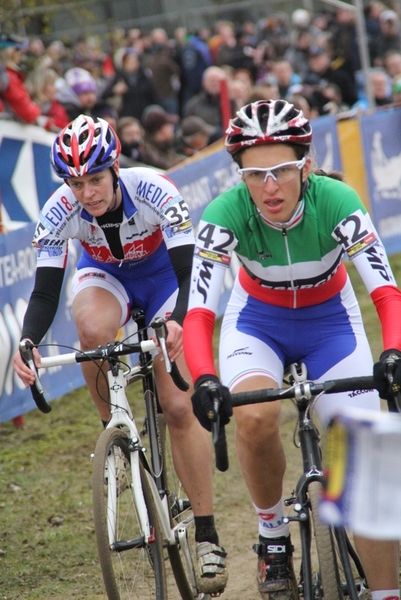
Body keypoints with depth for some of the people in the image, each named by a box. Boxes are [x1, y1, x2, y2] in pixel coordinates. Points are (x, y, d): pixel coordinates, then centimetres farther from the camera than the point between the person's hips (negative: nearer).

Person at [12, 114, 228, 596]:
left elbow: (190, 272, -36)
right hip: (105, 275, 2)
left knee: (180, 408, -14)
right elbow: (45, 292, -26)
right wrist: (27, 343, -45)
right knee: (93, 332, -37)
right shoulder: (60, 211, -27)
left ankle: (207, 534, -5)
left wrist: (179, 321, -57)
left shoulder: (154, 192, -34)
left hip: (163, 275, -2)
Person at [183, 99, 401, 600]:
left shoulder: (337, 202, -30)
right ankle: (272, 536, -5)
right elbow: (198, 312, -34)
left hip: (330, 320, 0)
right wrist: (204, 380, -52)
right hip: (257, 319, 0)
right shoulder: (224, 215, -29)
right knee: (255, 418, -31)